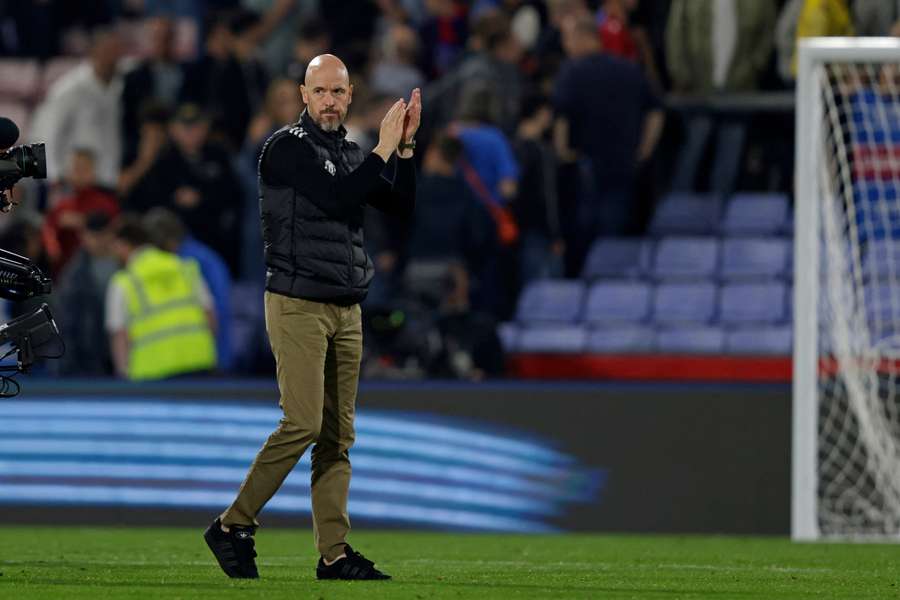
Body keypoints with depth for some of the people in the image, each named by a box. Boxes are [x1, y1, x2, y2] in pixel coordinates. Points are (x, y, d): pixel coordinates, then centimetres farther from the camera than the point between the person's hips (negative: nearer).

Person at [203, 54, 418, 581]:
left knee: (338, 435, 3)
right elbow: (334, 199, -20)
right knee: (303, 424, -15)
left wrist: (406, 145, 1)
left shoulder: (351, 155, 16)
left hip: (347, 309, 7)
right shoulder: (288, 148, -7)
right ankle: (233, 527, -5)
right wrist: (385, 149, -15)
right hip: (298, 305, -7)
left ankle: (334, 554, 2)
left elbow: (403, 205, 12)